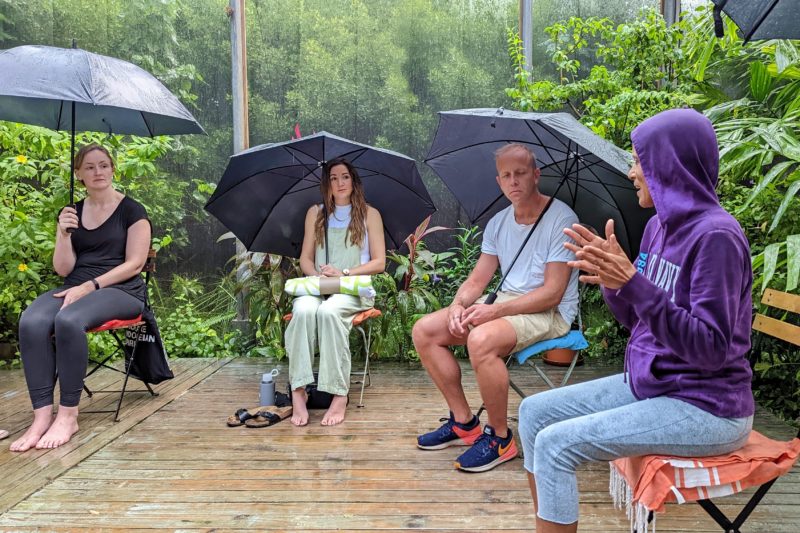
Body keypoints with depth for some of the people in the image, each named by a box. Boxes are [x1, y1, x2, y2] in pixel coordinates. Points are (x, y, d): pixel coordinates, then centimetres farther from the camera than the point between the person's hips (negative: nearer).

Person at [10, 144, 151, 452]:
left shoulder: (131, 211, 2)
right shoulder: (71, 213, 15)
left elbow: (134, 264, -7)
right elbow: (63, 269, 10)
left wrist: (88, 286, -15)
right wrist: (63, 234, -7)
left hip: (121, 290, -4)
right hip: (74, 289, 5)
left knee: (69, 321, -35)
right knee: (31, 322, -28)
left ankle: (68, 415, -23)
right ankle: (42, 415, -25)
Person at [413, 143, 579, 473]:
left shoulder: (561, 219, -12)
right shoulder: (498, 223, 10)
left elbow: (552, 293, -18)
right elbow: (477, 280, 10)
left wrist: (495, 310, -23)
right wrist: (458, 305, -12)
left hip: (550, 313, -7)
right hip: (505, 303, 8)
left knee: (481, 339, -36)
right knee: (424, 331, -5)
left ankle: (500, 439, -14)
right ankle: (463, 422, 5)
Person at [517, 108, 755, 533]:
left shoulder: (715, 235, -19)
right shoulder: (659, 226, 6)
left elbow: (713, 347, -24)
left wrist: (632, 283, -31)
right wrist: (612, 278, -8)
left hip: (705, 408, -8)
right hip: (647, 384, 8)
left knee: (556, 443, -19)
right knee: (535, 411, 3)